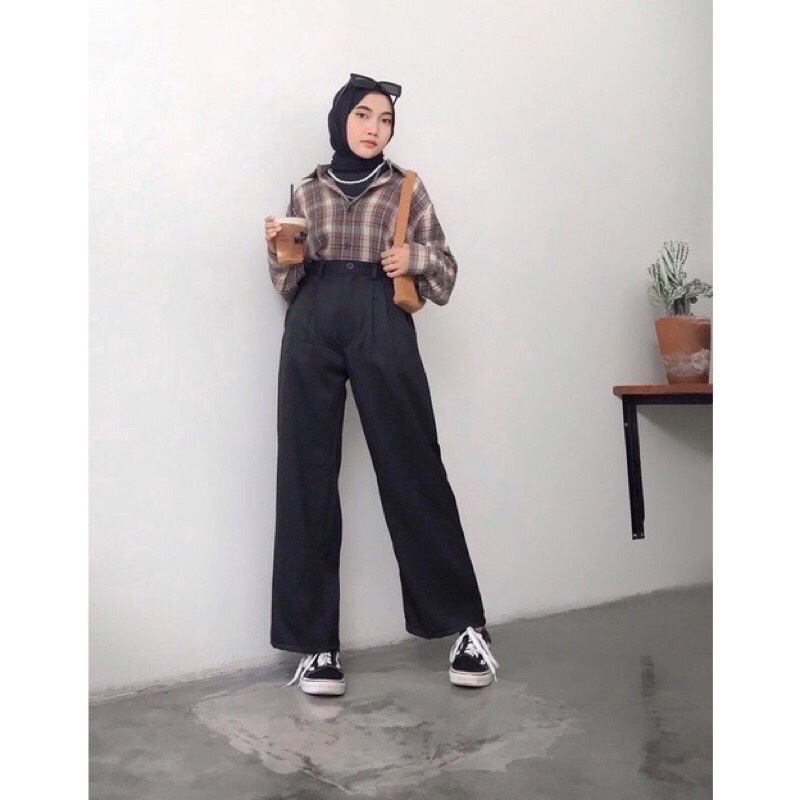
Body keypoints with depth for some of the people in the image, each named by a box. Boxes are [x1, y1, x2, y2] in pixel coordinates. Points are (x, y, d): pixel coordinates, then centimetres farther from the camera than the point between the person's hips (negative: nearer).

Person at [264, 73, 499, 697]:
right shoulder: (307, 191, 18)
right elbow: (290, 284, 18)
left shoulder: (407, 188, 13)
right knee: (307, 478, -3)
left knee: (414, 471, -4)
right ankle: (316, 642, 5)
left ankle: (466, 626, 8)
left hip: (383, 330, -2)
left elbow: (445, 273, 14)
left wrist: (416, 257, -6)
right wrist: (279, 249, -2)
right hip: (312, 333, 2)